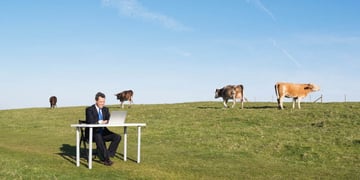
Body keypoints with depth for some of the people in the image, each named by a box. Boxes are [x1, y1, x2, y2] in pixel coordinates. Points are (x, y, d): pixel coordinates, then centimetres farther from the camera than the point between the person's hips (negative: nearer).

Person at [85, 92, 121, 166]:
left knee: (117, 137, -17)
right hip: (93, 132, -6)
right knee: (98, 138, -39)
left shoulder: (105, 109, 14)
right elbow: (90, 122, -16)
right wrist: (100, 122, -28)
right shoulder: (89, 109, -3)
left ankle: (108, 155, -19)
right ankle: (106, 159, -36)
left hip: (103, 132, 6)